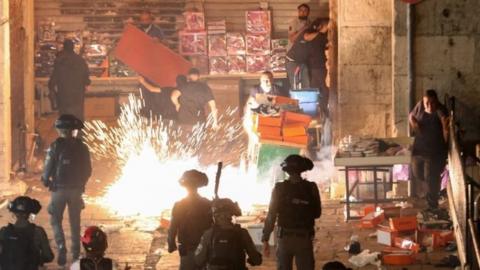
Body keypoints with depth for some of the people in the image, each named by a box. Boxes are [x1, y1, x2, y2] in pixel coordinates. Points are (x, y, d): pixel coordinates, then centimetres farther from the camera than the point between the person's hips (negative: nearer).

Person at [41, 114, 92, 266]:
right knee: (75, 222, 14)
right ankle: (76, 253, 16)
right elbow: (88, 170, 5)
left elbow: (48, 168, -10)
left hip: (59, 189, -3)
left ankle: (61, 248, -10)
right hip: (76, 190, 3)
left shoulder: (56, 146, -11)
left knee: (56, 220, 9)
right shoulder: (82, 147, 0)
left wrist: (46, 181, 10)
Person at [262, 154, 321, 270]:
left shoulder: (279, 188, -4)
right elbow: (317, 213, 9)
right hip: (304, 238, 0)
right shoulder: (311, 188, -1)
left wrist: (265, 240, 0)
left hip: (285, 238, 0)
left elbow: (271, 215, -4)